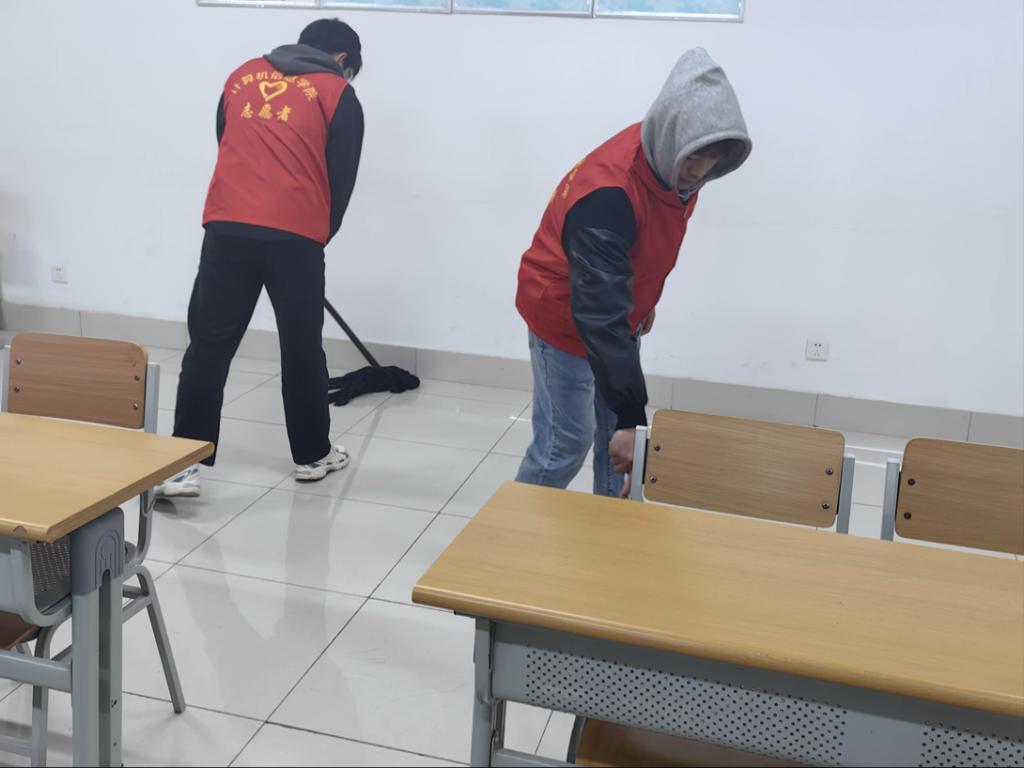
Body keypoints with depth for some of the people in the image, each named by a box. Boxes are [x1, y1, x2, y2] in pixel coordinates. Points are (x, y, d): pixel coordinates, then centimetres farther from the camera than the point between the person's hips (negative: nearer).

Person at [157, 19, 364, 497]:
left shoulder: (243, 75, 21)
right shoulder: (338, 94, 9)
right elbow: (341, 179, 7)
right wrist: (320, 236, 22)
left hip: (227, 226, 3)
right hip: (294, 234, -2)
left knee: (208, 346, 4)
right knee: (302, 347, 11)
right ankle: (312, 455, 24)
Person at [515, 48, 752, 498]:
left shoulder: (671, 161, -12)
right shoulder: (606, 197, -38)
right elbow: (599, 315, -41)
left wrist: (644, 301, 21)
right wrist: (631, 415, -42)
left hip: (619, 309, 8)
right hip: (565, 315, -8)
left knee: (616, 435, 12)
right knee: (565, 444, -2)